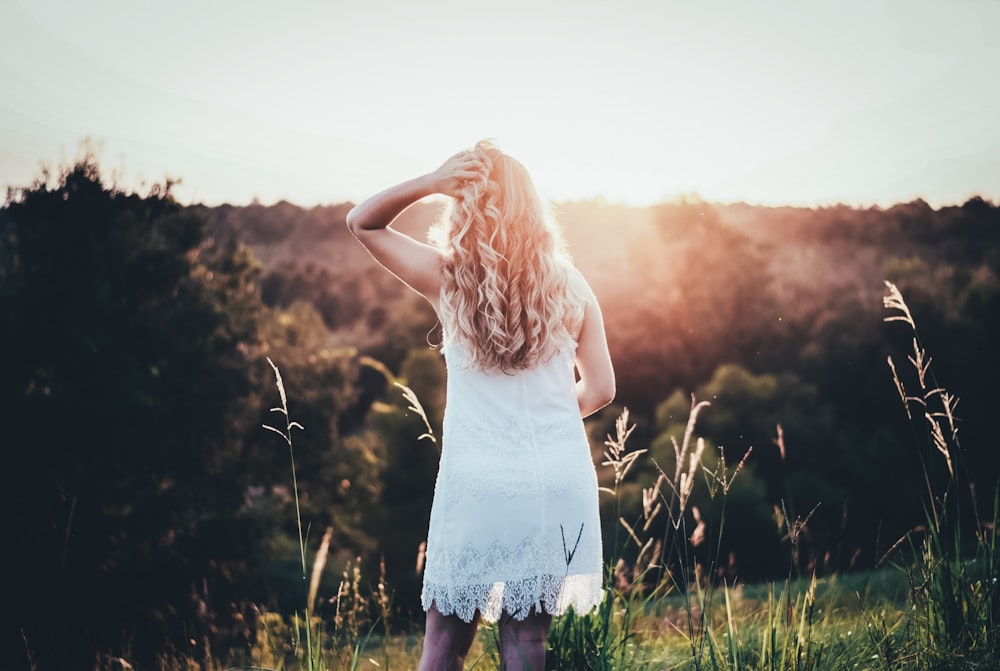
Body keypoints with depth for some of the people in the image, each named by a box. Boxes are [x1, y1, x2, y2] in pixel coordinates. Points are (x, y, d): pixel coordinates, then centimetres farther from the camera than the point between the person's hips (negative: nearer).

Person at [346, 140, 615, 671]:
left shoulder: (448, 280, -5)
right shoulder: (568, 287, 0)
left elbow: (361, 222, 7)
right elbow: (600, 390, 6)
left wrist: (431, 182, -7)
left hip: (478, 485, -2)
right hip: (560, 483, 2)